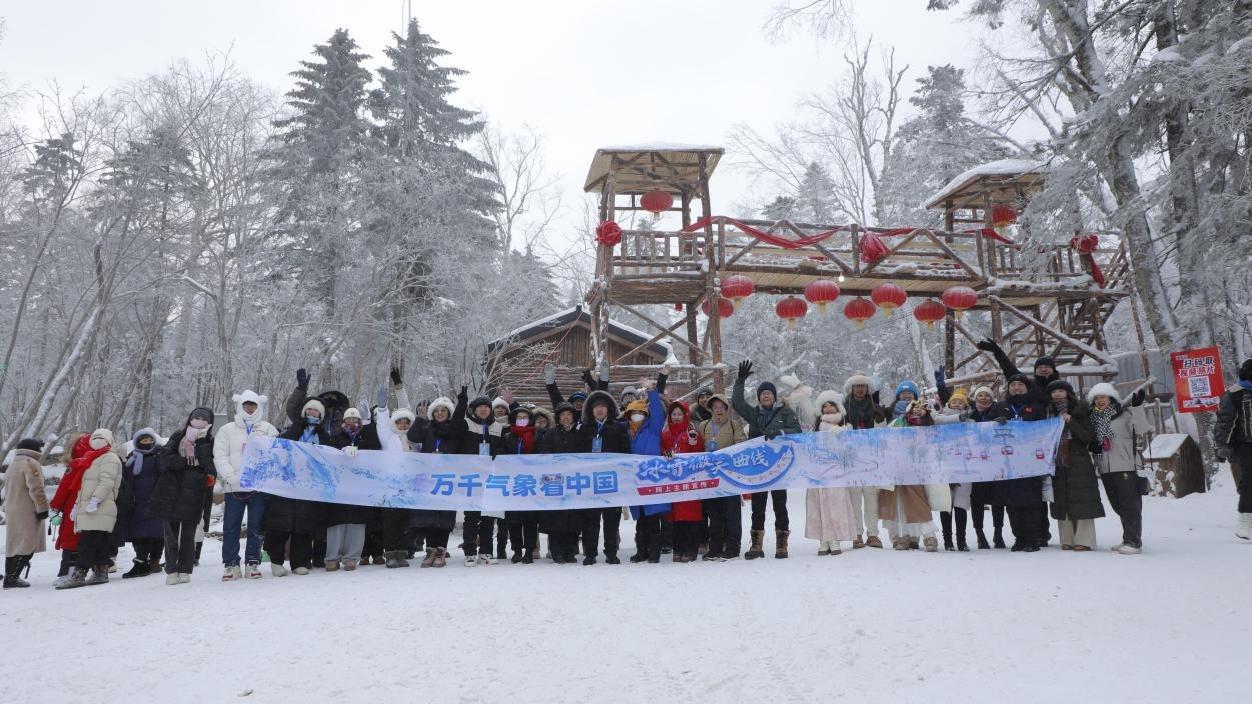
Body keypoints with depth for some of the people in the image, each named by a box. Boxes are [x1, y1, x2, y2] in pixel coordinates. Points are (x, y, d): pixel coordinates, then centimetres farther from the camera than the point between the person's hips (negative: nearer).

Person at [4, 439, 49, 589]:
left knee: (14, 545, 15)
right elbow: (36, 488, -19)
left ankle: (10, 576, 19)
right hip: (27, 513, -10)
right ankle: (12, 578, -13)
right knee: (27, 545, -9)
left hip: (12, 512, 10)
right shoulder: (30, 463, -10)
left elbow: (7, 490, 26)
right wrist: (42, 507, -16)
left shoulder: (12, 465, 21)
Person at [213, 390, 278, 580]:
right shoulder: (227, 430, 11)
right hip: (234, 487, 0)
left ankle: (253, 563, 11)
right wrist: (231, 477, -12)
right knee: (231, 527, 0)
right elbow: (220, 457, 2)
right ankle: (231, 565, 7)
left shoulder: (269, 430, 10)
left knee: (256, 527, 4)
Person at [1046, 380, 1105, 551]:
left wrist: (1070, 422, -17)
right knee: (1062, 503, 4)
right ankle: (1067, 540, 8)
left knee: (1081, 502, -6)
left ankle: (1084, 540, -4)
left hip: (1079, 463, -4)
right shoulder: (1050, 414, 12)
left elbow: (1090, 437, -10)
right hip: (1058, 464, 4)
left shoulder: (1079, 412, 0)